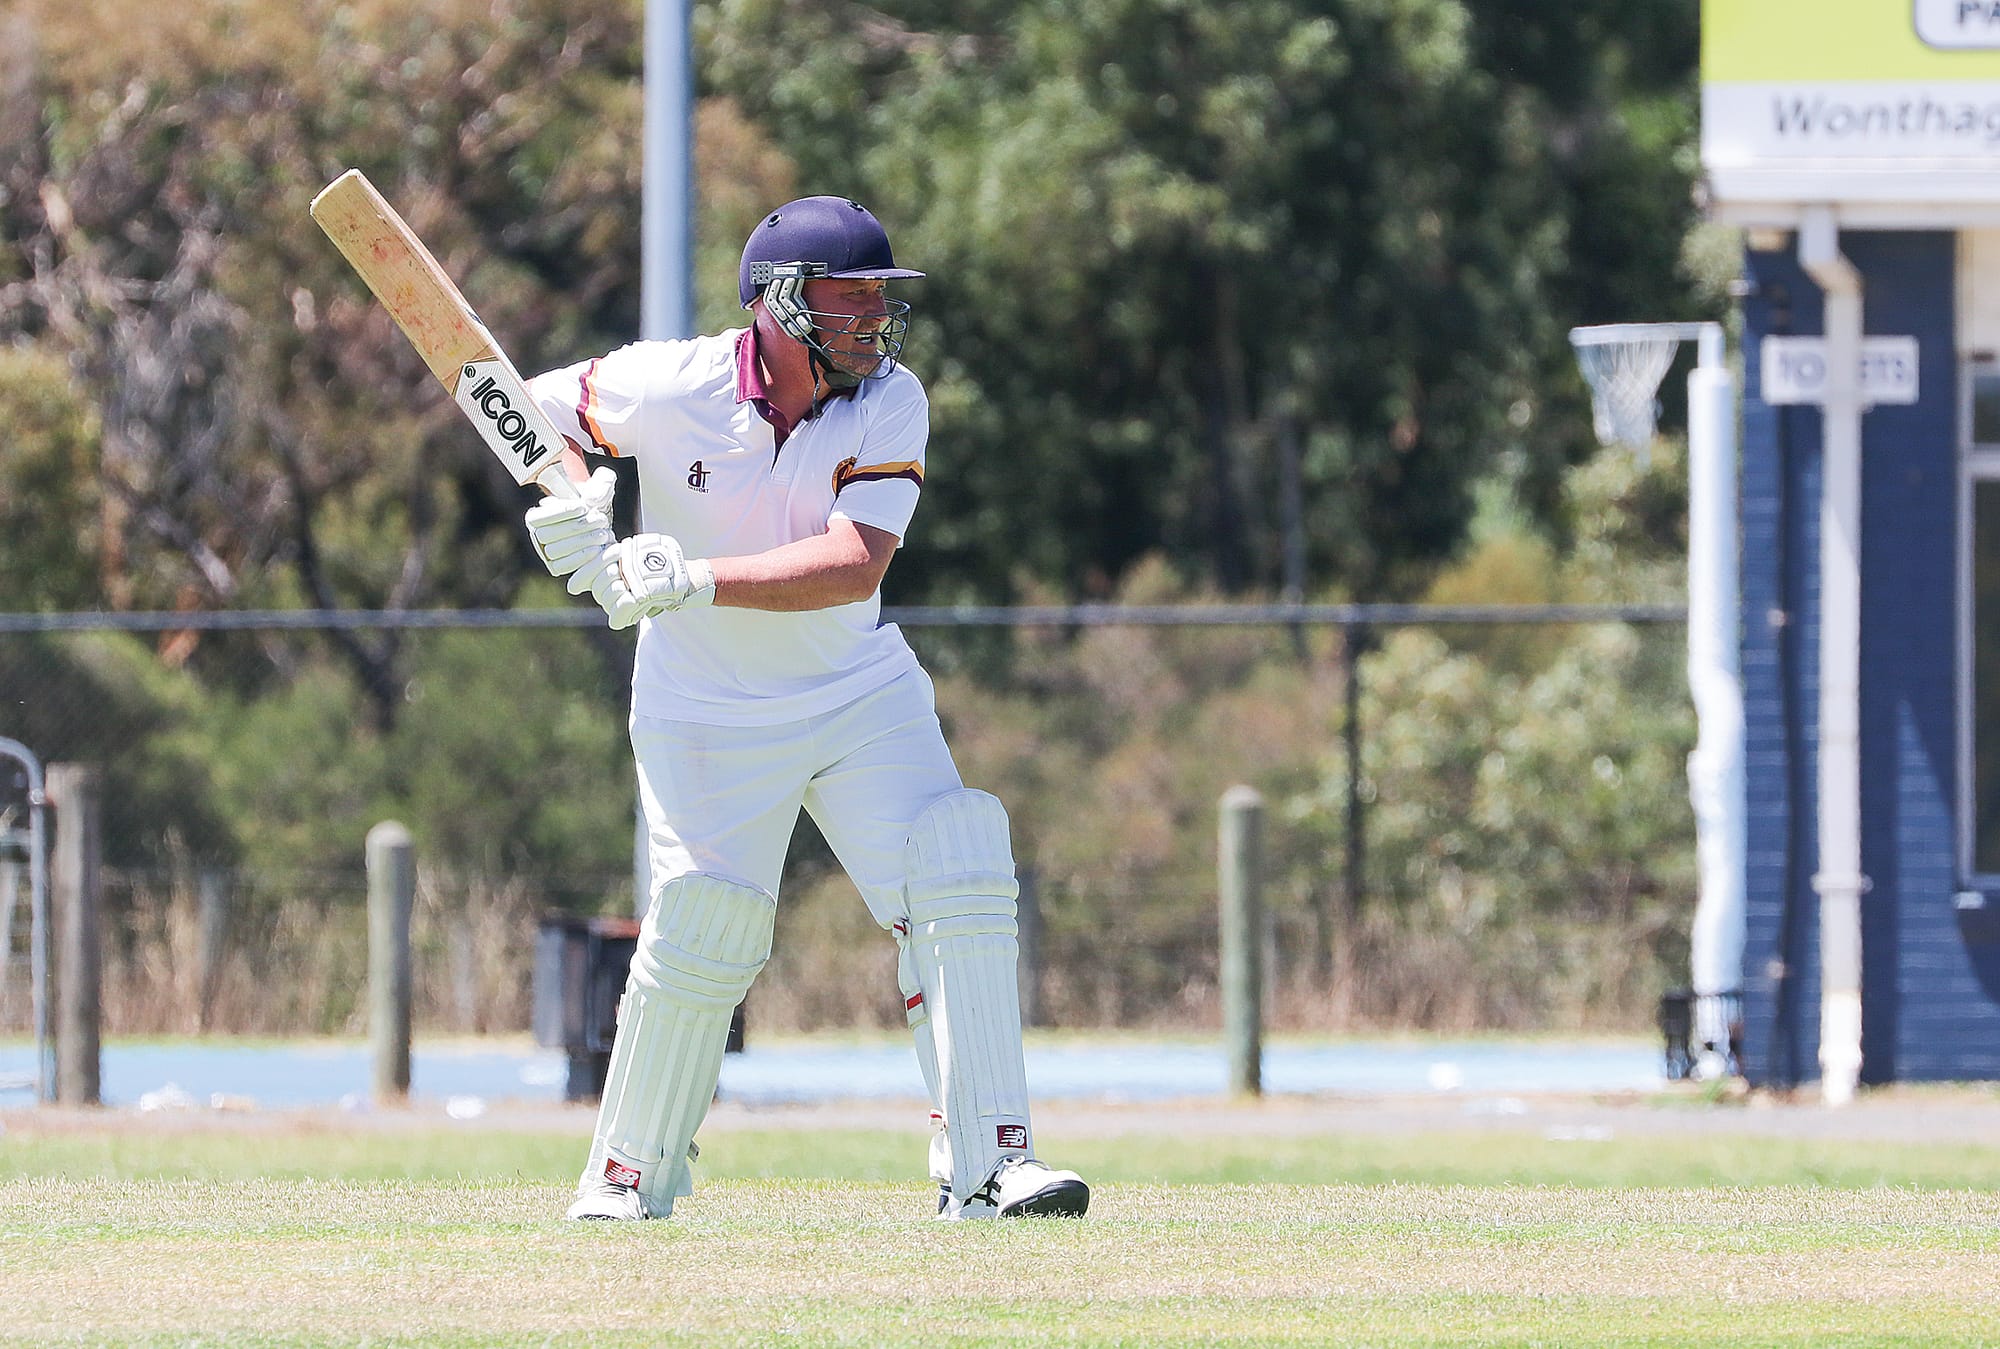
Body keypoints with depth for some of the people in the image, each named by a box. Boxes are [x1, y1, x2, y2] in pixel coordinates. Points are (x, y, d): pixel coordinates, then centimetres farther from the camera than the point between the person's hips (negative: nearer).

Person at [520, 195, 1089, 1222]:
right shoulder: (667, 388, -17)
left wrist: (696, 580, -38)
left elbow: (857, 562, -27)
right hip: (706, 714, -2)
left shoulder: (889, 404, -14)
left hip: (861, 694, 2)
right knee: (703, 933, -11)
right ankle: (627, 1179, 9)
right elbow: (535, 410, 1)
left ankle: (985, 1166, -15)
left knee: (957, 878, -15)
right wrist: (574, 498, -21)